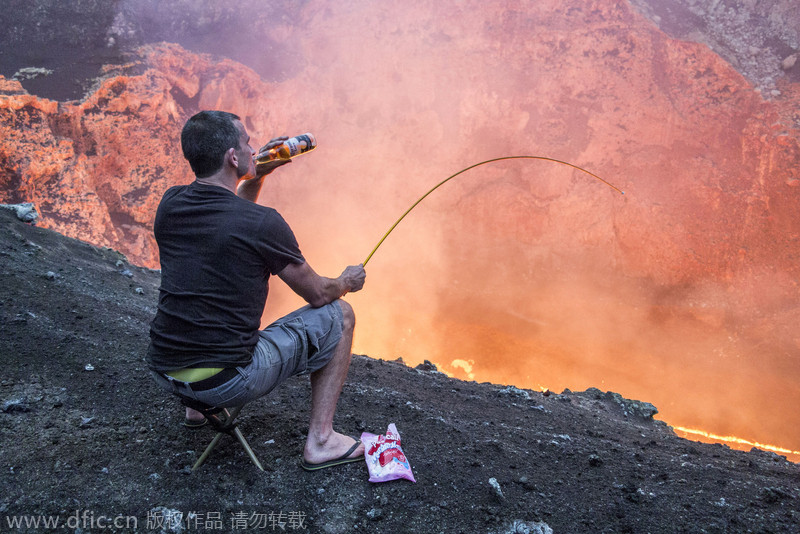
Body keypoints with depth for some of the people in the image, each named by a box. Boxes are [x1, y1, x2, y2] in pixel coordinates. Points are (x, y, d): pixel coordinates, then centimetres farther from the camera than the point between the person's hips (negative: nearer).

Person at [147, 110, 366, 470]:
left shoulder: (170, 204, 1)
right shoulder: (263, 223, -17)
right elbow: (317, 294, -5)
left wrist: (259, 174, 15)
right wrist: (347, 282, 17)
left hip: (163, 373, 7)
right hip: (228, 382, -7)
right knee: (338, 315, 6)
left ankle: (196, 406, 38)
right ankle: (320, 441, 10)